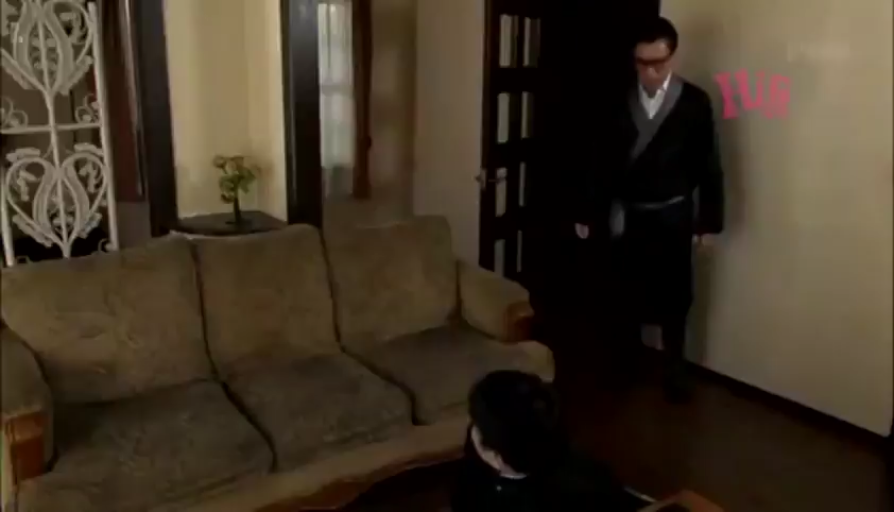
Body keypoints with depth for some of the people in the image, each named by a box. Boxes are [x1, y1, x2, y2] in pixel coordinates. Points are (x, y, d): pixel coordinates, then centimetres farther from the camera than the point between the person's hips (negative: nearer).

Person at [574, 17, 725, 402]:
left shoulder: (694, 102, -6)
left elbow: (708, 165, -3)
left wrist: (709, 221, -4)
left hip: (673, 216, -1)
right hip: (626, 215, 1)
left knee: (674, 297, 9)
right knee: (627, 294, 12)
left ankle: (673, 370, 26)